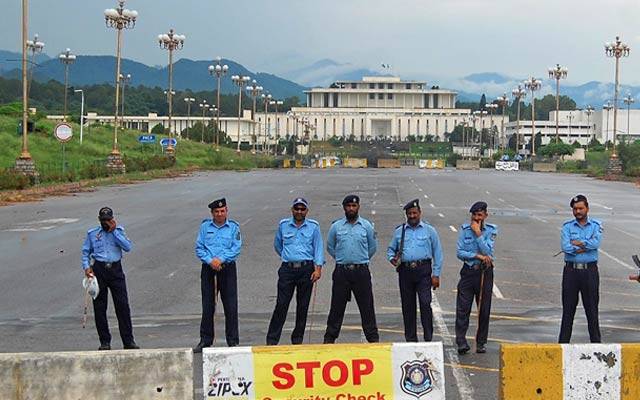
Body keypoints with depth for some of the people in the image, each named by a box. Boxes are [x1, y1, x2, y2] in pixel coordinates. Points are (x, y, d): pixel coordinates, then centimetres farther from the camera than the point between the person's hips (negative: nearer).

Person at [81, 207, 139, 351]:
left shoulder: (118, 230, 8)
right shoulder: (92, 233, 10)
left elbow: (128, 247, -6)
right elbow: (85, 252, 13)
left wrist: (114, 231, -8)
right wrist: (86, 266, -3)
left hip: (116, 270, -1)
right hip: (99, 270, 1)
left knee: (123, 306, -4)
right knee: (99, 307, 1)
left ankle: (128, 341, 1)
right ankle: (105, 342, 10)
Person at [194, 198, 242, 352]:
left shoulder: (233, 227, 3)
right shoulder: (205, 226, 7)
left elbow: (236, 248, -5)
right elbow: (199, 248, 2)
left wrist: (220, 259, -16)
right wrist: (210, 261, -12)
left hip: (227, 268, -1)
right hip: (208, 269, 1)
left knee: (231, 306, -1)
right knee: (207, 306, 5)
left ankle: (233, 341, 7)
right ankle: (205, 341, 14)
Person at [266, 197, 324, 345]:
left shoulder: (313, 226, 5)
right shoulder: (283, 225, 9)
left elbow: (318, 248, 1)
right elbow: (277, 245, 22)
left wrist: (318, 268, -9)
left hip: (306, 269, 0)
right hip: (287, 269, 0)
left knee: (303, 305, 4)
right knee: (281, 304, -6)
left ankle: (297, 339, 15)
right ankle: (272, 340, -4)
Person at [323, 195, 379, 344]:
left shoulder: (366, 226, 4)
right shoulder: (336, 226, 4)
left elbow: (373, 247, 15)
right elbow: (330, 247, 16)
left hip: (361, 271, 0)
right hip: (341, 271, 0)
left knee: (367, 306, 2)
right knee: (337, 307, 4)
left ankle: (373, 338, 8)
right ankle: (329, 338, 11)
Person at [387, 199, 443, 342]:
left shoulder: (429, 230, 8)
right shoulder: (399, 231, 14)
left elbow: (437, 253, 7)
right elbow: (391, 249, 21)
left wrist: (436, 275, 1)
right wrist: (392, 258, -3)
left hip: (423, 271, -3)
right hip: (405, 271, 3)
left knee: (425, 304, -14)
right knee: (407, 306, 5)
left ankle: (428, 339, -9)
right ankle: (410, 339, 14)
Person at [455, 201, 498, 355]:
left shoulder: (491, 230, 1)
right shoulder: (464, 229, 3)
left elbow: (488, 252, -11)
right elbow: (460, 253, -3)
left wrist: (478, 234, -12)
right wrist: (478, 256, -13)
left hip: (485, 272, 0)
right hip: (468, 271, 0)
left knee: (484, 310, 5)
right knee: (463, 308, -8)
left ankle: (481, 343, 15)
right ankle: (461, 342, -10)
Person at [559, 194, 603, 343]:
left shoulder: (596, 225, 4)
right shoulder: (567, 226, 4)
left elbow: (595, 243, -15)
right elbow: (565, 247, -11)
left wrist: (576, 243, -9)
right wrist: (585, 247, -10)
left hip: (590, 271, 0)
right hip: (571, 270, 0)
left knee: (592, 307, 4)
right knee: (568, 308, 4)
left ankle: (596, 341, 12)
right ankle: (563, 341, 9)